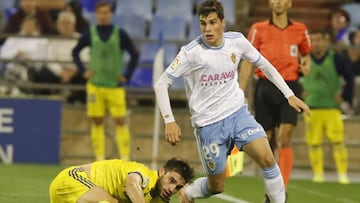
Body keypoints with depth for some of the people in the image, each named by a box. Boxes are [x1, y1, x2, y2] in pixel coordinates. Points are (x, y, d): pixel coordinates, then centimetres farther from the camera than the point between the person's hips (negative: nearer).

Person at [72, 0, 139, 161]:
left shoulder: (120, 34, -1)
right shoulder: (90, 34, 4)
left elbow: (134, 55, 3)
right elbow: (75, 52, 16)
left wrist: (127, 76, -3)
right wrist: (82, 70, 4)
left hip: (115, 86, -2)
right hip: (95, 85, 2)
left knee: (120, 121, -7)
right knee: (97, 122, 2)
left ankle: (125, 159, -5)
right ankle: (99, 159, 7)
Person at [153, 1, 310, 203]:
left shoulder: (237, 41, -4)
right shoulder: (191, 52, -15)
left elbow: (265, 65, 11)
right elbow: (161, 84, -11)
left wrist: (289, 95, 8)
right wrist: (170, 121, -20)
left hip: (238, 112, 3)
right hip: (209, 123, -3)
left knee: (267, 158, -20)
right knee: (217, 186, 5)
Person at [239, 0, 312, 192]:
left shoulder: (300, 30, 8)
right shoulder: (258, 29, 5)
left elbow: (306, 55, 24)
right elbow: (248, 62, 5)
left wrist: (306, 66, -1)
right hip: (265, 88, 1)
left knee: (284, 138, -15)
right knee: (267, 141, 4)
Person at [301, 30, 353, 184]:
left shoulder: (336, 60, -1)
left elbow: (349, 79, 6)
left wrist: (345, 96, 0)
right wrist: (300, 93, 7)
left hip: (332, 108, -2)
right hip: (311, 108, 2)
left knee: (337, 141, -9)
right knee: (313, 143, 1)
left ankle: (342, 174, -4)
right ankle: (318, 173, 11)